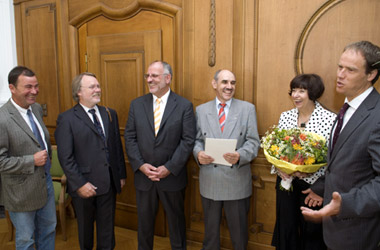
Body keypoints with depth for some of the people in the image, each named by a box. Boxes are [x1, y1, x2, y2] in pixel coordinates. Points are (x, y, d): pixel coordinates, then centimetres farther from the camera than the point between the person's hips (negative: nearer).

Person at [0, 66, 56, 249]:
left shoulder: (37, 108, 0)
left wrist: (47, 157, 7)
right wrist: (32, 161, -23)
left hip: (46, 180, 7)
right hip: (22, 190, -6)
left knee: (48, 229, 23)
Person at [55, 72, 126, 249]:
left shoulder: (110, 114, 5)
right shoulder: (66, 119, -10)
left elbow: (117, 147, 7)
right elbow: (65, 157, -13)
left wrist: (121, 174, 7)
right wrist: (79, 184, -16)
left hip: (109, 182, 3)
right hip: (84, 185, -3)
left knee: (107, 226, 17)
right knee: (85, 226, 20)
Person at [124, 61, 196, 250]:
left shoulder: (184, 106, -6)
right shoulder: (136, 104, 2)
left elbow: (188, 140, -10)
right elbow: (129, 137, 1)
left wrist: (169, 168, -16)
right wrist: (140, 165, -11)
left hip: (172, 177, -2)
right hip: (143, 176, 2)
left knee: (176, 220, 16)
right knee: (144, 221, 18)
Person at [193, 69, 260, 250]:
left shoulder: (247, 109, -1)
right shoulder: (201, 110, 4)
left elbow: (253, 142, -6)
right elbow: (196, 140, 6)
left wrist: (240, 155, -26)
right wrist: (198, 153, -16)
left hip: (237, 181, -1)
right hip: (209, 181, 2)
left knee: (239, 231, 15)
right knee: (210, 229, 20)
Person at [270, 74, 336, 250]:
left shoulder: (330, 119, -12)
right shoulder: (285, 116, 3)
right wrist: (279, 168, -9)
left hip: (311, 185, -4)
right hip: (285, 182, 4)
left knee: (311, 232, 13)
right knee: (285, 227, 16)